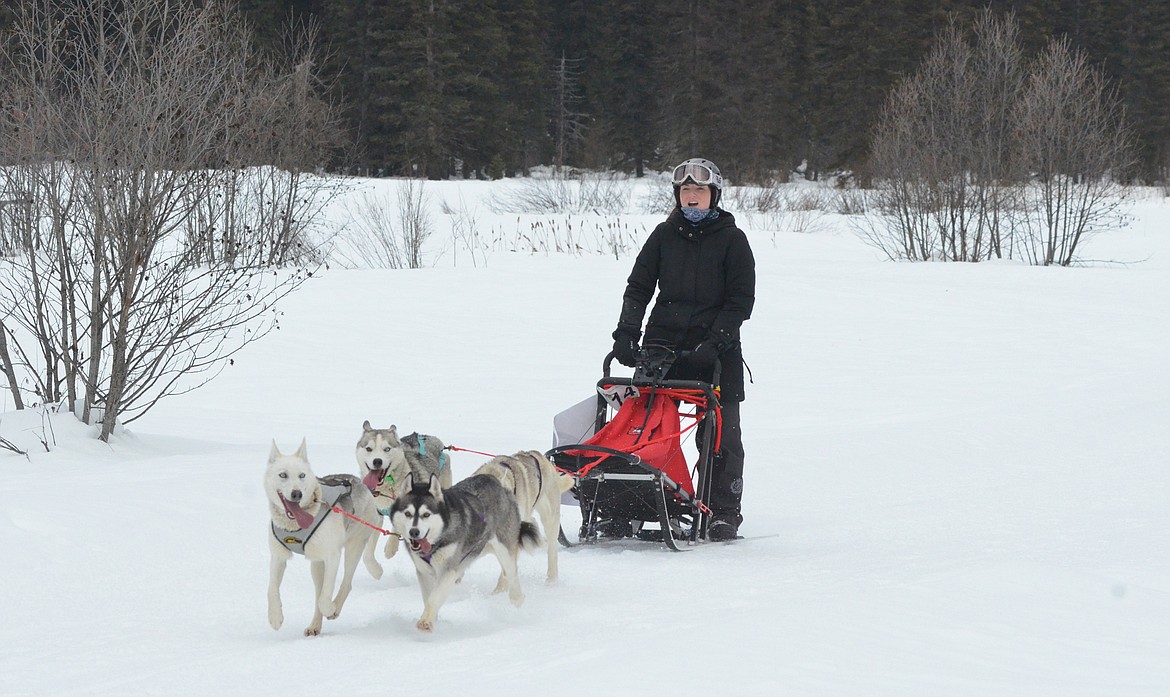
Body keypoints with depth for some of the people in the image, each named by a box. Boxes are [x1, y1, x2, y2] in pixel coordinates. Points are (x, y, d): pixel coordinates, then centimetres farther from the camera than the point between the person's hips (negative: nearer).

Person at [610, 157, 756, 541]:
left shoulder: (731, 239, 3)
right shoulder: (664, 235, 11)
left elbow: (742, 300, -1)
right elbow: (638, 287, 11)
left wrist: (714, 342, -13)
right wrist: (627, 332, -3)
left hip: (716, 351, -2)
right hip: (663, 343, 2)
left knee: (721, 435, -1)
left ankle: (723, 513, 8)